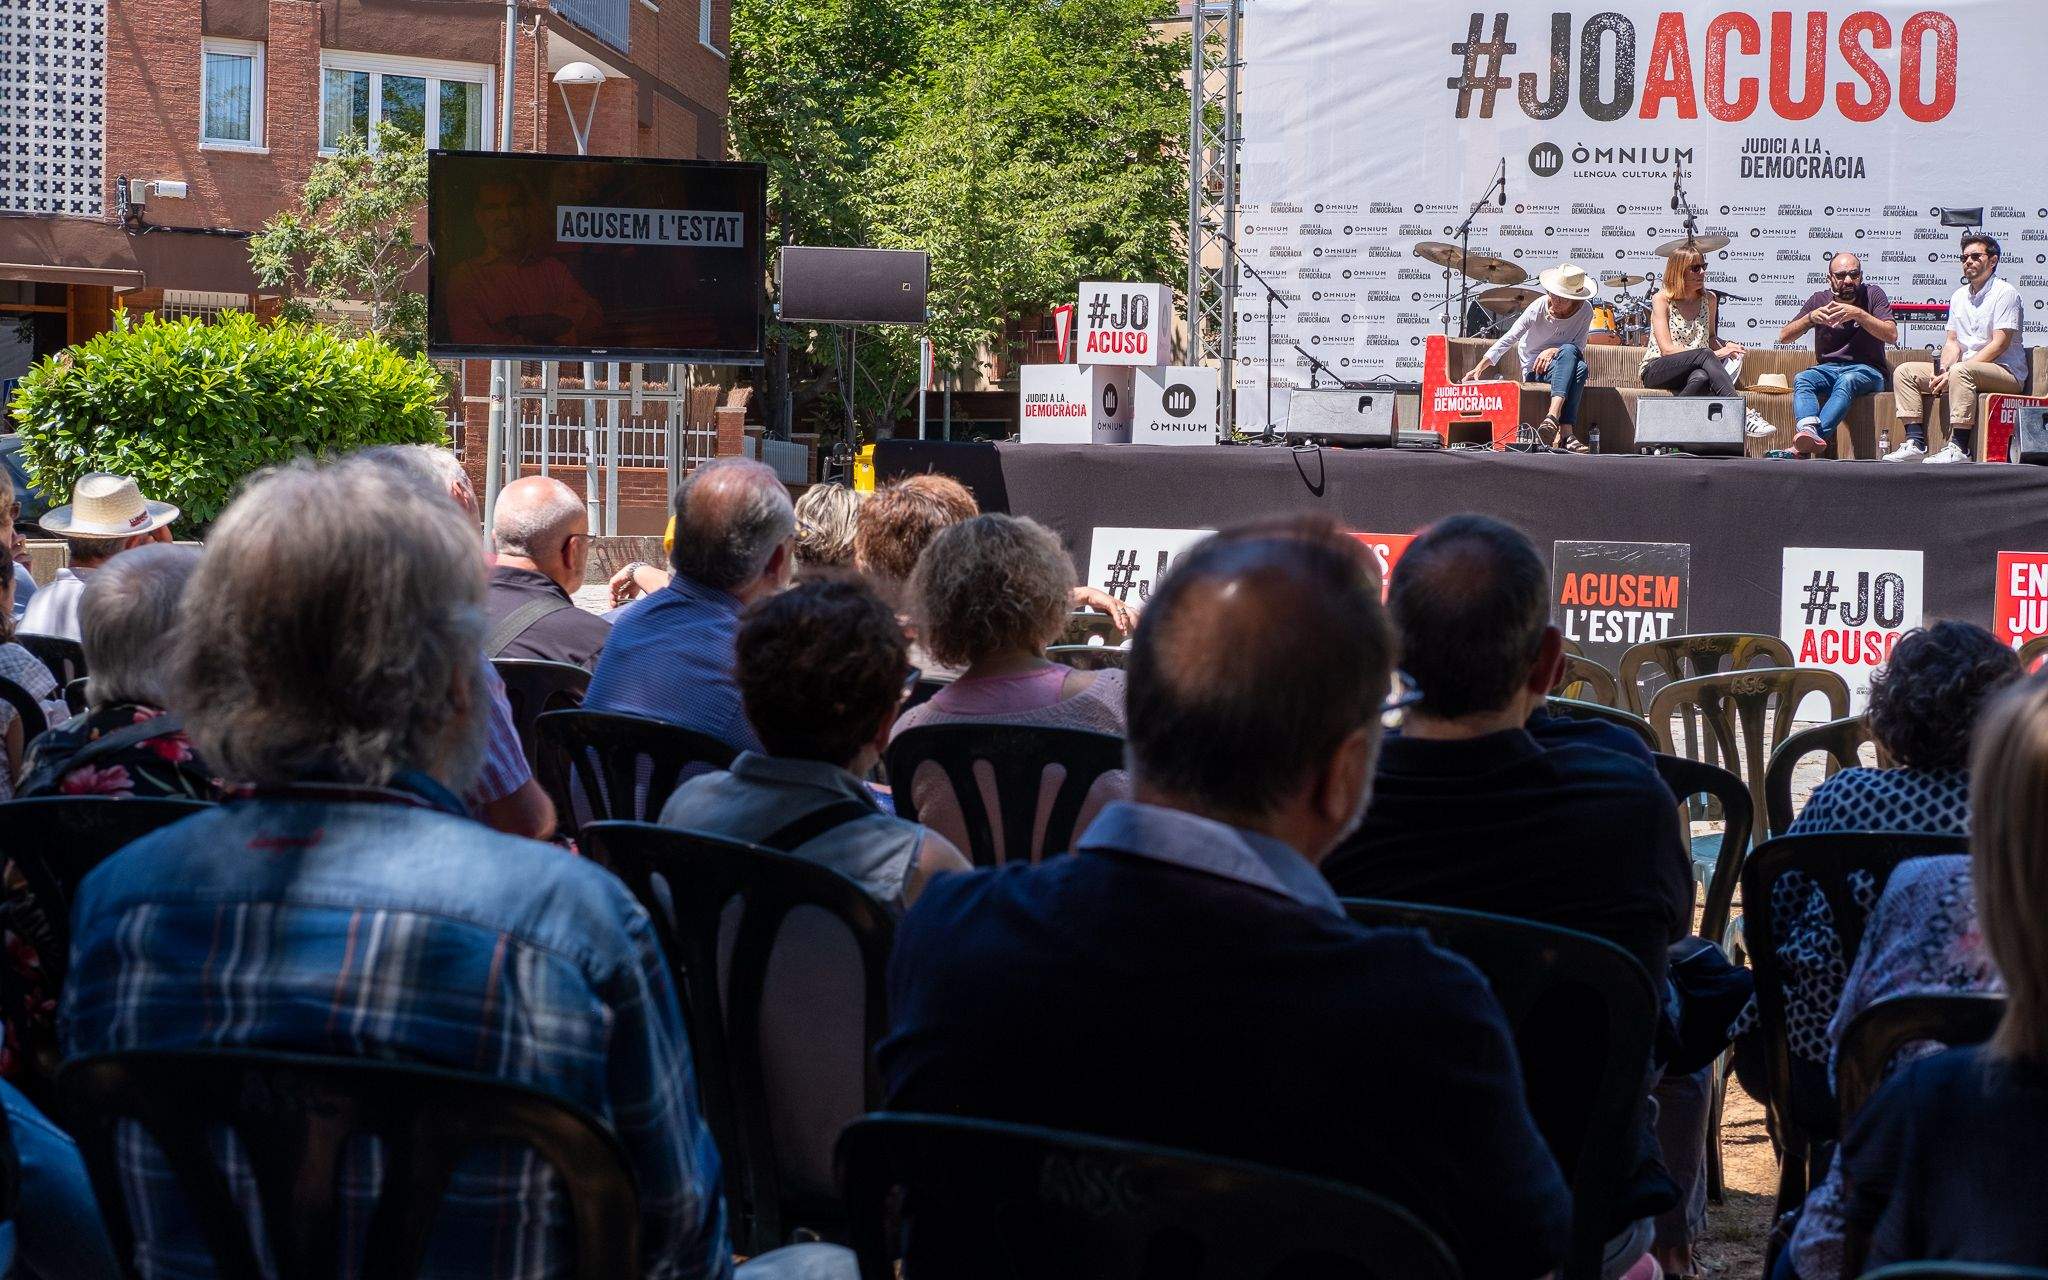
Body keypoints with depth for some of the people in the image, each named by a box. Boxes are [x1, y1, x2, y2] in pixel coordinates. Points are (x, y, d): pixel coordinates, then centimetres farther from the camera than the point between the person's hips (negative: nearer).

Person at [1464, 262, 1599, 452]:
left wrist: (1554, 351, -28)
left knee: (1581, 368, -35)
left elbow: (1580, 349, -8)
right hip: (1534, 370, -3)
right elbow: (1507, 340, -18)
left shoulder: (1585, 310, -7)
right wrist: (1479, 369, -27)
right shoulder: (1538, 308, -15)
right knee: (1569, 351, -35)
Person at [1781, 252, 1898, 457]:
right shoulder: (1819, 300, 8)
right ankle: (1809, 430, -57)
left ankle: (1811, 440, -53)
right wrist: (1811, 317, -16)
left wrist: (1858, 314, -25)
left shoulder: (1872, 295, 1)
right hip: (1828, 369, 3)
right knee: (1802, 379, -29)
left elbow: (1892, 335, -13)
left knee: (1847, 381, -37)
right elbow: (1784, 336, 2)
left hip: (1866, 370, -3)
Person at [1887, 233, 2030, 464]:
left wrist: (1953, 371, -20)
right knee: (1904, 372, -3)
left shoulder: (2005, 293, -7)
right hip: (1968, 367, 8)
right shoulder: (1959, 296, 17)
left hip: (2006, 373, -8)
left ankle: (1958, 448, -41)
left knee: (1961, 371, -39)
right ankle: (1916, 442, -17)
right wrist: (1943, 369, -8)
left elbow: (1999, 344, -15)